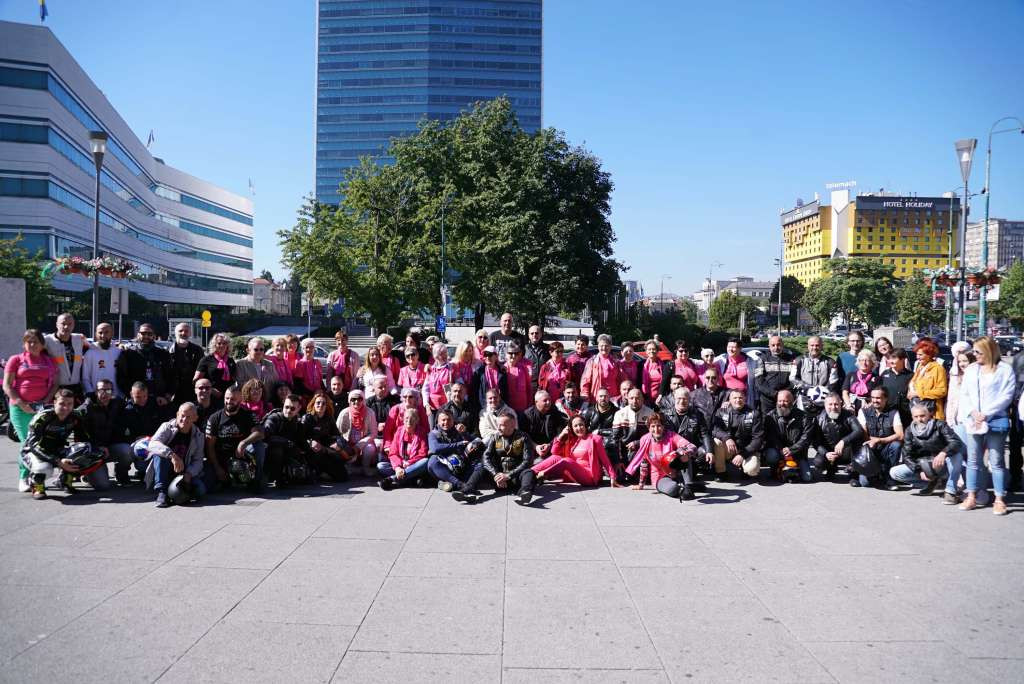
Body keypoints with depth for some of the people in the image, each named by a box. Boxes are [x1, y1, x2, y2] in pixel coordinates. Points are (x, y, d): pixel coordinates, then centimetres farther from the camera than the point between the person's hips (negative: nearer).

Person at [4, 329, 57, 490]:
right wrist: (21, 404, -10)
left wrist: (46, 401, -6)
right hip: (20, 409, -2)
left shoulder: (49, 362, 15)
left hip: (42, 407, 2)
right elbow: (7, 386, 2)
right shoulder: (16, 360, 7)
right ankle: (23, 479, 3)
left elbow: (54, 384, 12)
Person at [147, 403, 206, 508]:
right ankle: (161, 493, -29)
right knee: (160, 454, -32)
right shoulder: (167, 427, -6)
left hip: (184, 473, 1)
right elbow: (153, 444, -24)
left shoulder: (198, 436, 2)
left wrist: (189, 473, -24)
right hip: (165, 472, -1)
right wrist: (172, 455, -39)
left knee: (200, 490, -26)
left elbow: (197, 461, -3)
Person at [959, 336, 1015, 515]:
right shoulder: (971, 369, 11)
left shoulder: (1005, 370, -3)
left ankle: (1000, 500, 8)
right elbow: (964, 394, 8)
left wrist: (986, 414, -14)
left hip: (996, 421, -4)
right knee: (973, 460, 7)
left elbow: (1006, 396, -9)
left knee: (996, 461, 1)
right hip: (973, 421, 4)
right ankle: (971, 497, 13)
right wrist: (972, 412, -8)